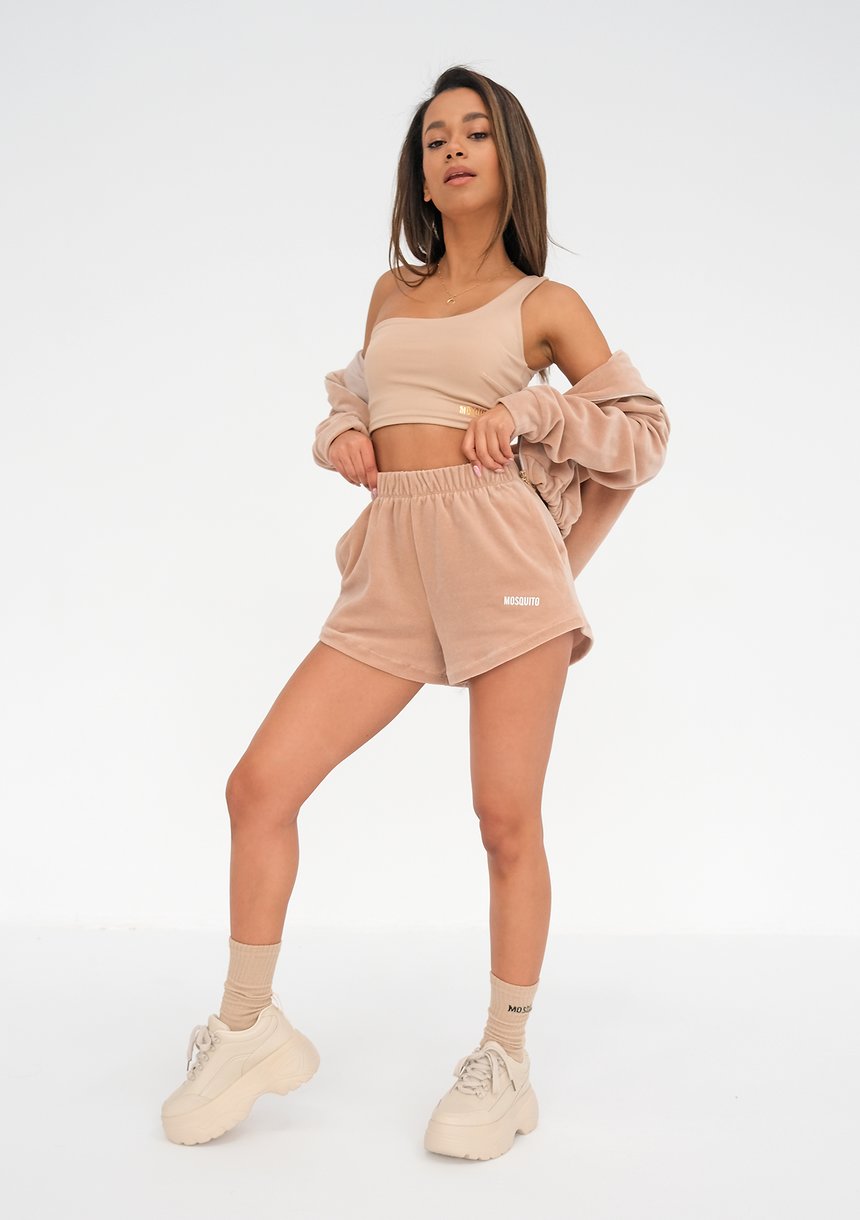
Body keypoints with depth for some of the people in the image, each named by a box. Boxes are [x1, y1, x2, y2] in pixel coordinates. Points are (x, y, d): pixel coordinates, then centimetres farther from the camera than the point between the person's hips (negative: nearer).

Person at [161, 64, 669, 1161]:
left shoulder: (544, 304, 8)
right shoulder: (393, 291, 20)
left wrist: (568, 561, 4)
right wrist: (340, 438, 9)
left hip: (500, 550, -4)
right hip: (389, 567, 4)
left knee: (507, 817, -2)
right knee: (261, 783, -4)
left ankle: (505, 1061, 15)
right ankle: (246, 1027, 13)